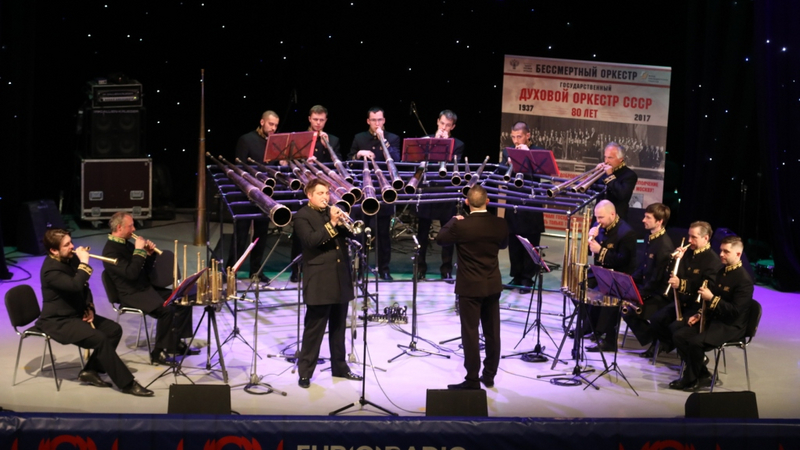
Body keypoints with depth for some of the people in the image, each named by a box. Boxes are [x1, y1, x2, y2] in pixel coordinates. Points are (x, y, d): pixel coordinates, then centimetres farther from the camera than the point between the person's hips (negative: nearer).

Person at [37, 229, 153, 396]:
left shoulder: (71, 259, 6)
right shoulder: (51, 269, -23)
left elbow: (84, 287, 18)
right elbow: (75, 286, -38)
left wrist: (89, 308, 3)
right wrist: (84, 263, -30)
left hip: (77, 313, 10)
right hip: (58, 321, -10)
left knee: (114, 329, -2)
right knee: (99, 338, -26)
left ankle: (90, 371, 4)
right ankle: (127, 383, -21)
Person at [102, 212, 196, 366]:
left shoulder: (126, 244, 12)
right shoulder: (111, 251, -16)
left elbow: (146, 269, 17)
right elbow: (131, 273, -28)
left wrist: (149, 254, 0)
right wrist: (139, 250, -22)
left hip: (147, 288, 9)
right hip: (131, 295, -9)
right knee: (166, 310, -28)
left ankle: (177, 343, 8)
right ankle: (158, 353, -17)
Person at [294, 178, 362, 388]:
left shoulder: (333, 212, 15)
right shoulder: (302, 216, -5)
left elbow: (349, 233, 9)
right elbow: (311, 240, -20)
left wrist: (341, 222, -9)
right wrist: (331, 224, -23)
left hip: (341, 278, 7)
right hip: (319, 281, -6)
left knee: (338, 327, 14)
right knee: (314, 329, -3)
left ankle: (339, 366, 24)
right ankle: (305, 372, 3)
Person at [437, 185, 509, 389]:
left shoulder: (462, 226, -18)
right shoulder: (500, 224, -5)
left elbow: (440, 239, -1)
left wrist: (453, 221, 11)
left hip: (470, 287, -5)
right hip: (493, 286, 5)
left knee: (470, 334, 0)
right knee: (492, 333, 13)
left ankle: (472, 380, 1)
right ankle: (489, 375, 23)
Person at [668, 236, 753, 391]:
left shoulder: (744, 279, -17)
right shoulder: (722, 272, 11)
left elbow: (736, 311, -23)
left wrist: (711, 298, -25)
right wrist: (701, 313, 6)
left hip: (731, 326, -9)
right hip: (714, 318, 9)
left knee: (696, 342, -30)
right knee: (679, 334, -5)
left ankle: (691, 379, -5)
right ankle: (703, 376, 0)